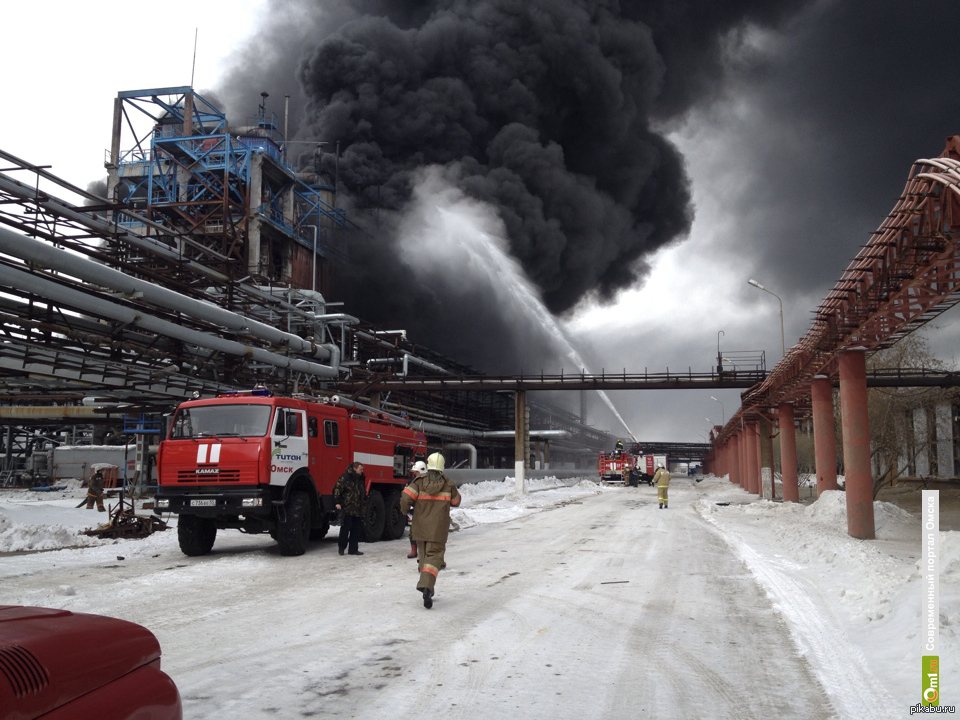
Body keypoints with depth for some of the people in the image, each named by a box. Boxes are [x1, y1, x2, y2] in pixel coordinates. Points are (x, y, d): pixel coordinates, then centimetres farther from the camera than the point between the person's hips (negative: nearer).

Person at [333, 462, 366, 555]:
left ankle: (353, 549, 12)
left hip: (358, 510, 7)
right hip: (347, 508, -7)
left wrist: (364, 501, 25)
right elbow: (337, 489, -12)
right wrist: (338, 502, -17)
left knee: (356, 530, 7)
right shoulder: (344, 478, -9)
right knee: (345, 528, -4)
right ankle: (341, 547, 9)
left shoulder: (361, 479, 15)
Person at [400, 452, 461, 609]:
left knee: (423, 556, 17)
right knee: (434, 556, -4)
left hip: (420, 528, 2)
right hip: (438, 529, -2)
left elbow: (406, 499, -15)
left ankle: (428, 589, 24)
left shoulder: (419, 482, -5)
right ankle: (427, 585, -28)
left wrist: (405, 510, 6)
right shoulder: (448, 484, -3)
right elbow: (456, 502, 11)